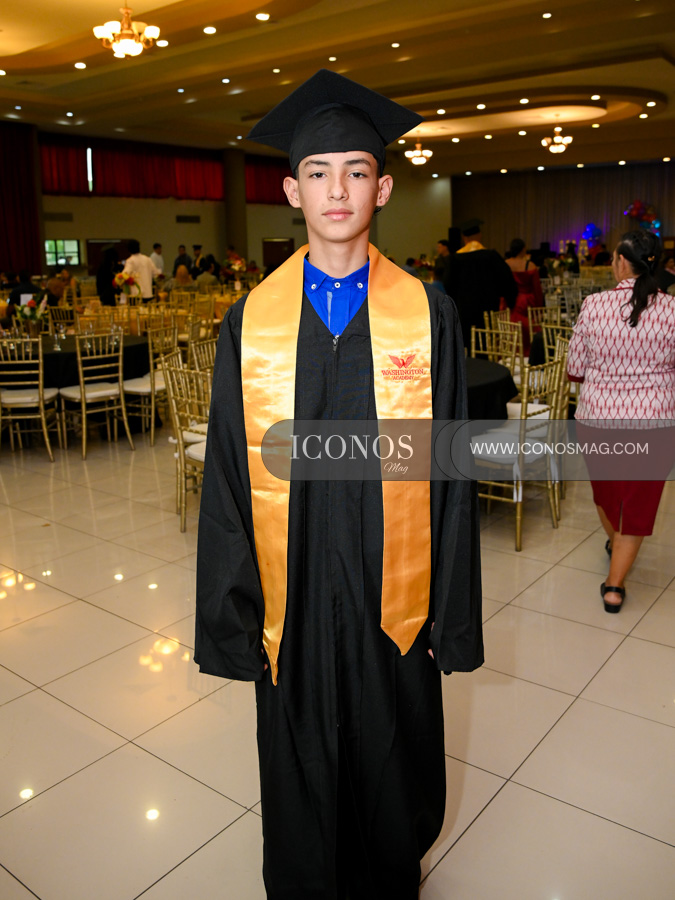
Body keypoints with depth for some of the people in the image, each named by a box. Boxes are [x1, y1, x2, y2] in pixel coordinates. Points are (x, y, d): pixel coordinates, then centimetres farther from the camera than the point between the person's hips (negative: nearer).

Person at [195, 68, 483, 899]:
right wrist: (233, 613, -2)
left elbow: (450, 467, -4)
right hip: (292, 602, 1)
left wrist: (452, 611, -4)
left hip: (392, 600, 0)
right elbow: (227, 478, -1)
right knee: (300, 777, 18)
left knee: (391, 772, 19)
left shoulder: (426, 313, -5)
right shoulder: (250, 322, -3)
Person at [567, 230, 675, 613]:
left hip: (598, 416, 1)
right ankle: (615, 584, 12)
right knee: (639, 498, 12)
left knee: (606, 484, 26)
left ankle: (615, 541, 52)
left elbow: (575, 369, -2)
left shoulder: (594, 305, -9)